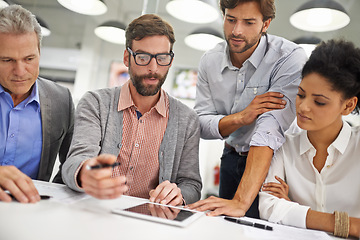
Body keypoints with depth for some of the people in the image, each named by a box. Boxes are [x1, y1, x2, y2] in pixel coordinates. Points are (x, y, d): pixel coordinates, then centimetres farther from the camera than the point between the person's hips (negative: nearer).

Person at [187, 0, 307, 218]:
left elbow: (271, 129, -34)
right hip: (231, 159, 4)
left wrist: (241, 202, -42)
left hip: (272, 162, -4)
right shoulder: (210, 61, -5)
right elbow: (202, 124, -6)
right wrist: (241, 116, -27)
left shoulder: (290, 58, -22)